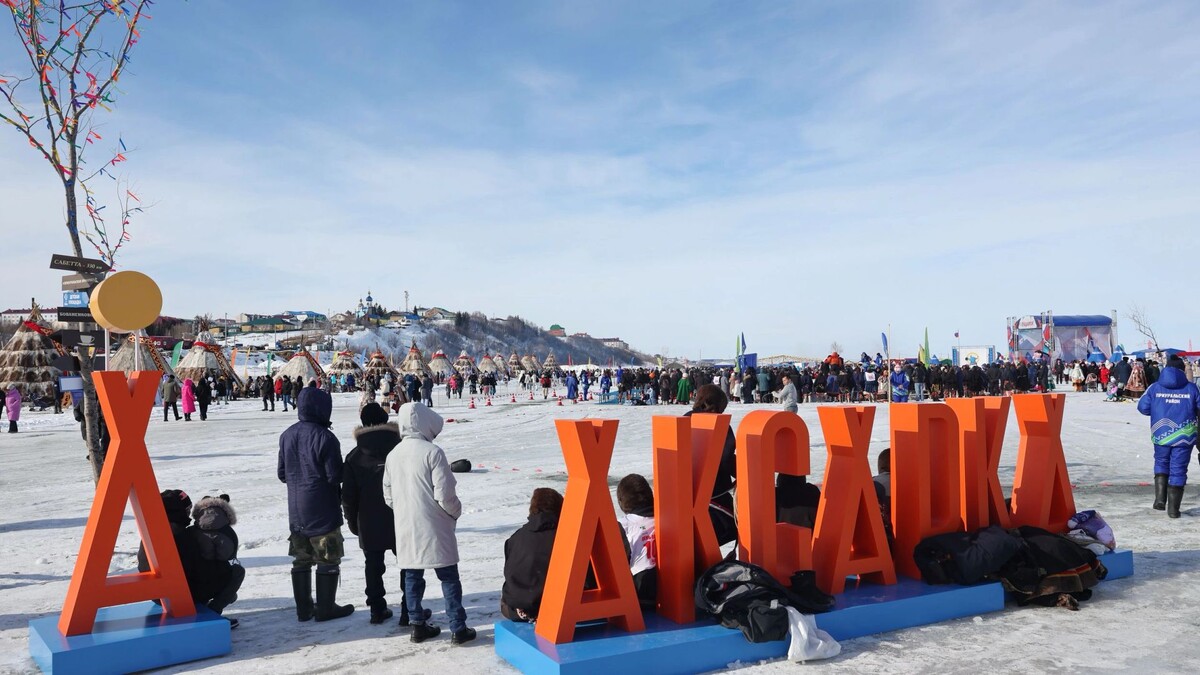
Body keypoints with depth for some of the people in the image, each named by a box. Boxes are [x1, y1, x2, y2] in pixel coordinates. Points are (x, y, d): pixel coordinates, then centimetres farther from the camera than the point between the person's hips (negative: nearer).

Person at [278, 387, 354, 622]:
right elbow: (336, 476, -17)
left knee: (301, 560, 14)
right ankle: (326, 608, 12)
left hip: (296, 511, 6)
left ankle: (304, 608, 20)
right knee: (328, 560, 6)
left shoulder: (287, 435, 2)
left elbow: (282, 473, 8)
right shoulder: (324, 437, -19)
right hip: (322, 511, -6)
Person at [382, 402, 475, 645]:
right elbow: (444, 495, -16)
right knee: (449, 578, 4)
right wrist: (456, 512, 3)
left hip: (406, 529, 5)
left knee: (412, 577, 15)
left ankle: (418, 625, 21)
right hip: (434, 529, -5)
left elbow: (388, 497, 9)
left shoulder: (393, 455, 2)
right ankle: (458, 628, 7)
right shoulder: (432, 452, -16)